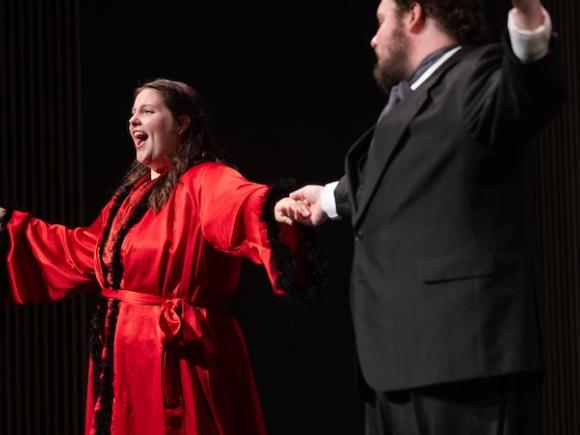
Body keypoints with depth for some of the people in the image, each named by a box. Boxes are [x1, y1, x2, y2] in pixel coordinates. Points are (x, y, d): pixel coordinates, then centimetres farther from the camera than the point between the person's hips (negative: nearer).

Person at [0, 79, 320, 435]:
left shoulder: (206, 182, -13)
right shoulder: (134, 191, 15)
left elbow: (239, 206, -36)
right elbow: (84, 252, 28)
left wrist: (273, 211, -60)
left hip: (177, 358, -9)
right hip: (125, 356, 9)